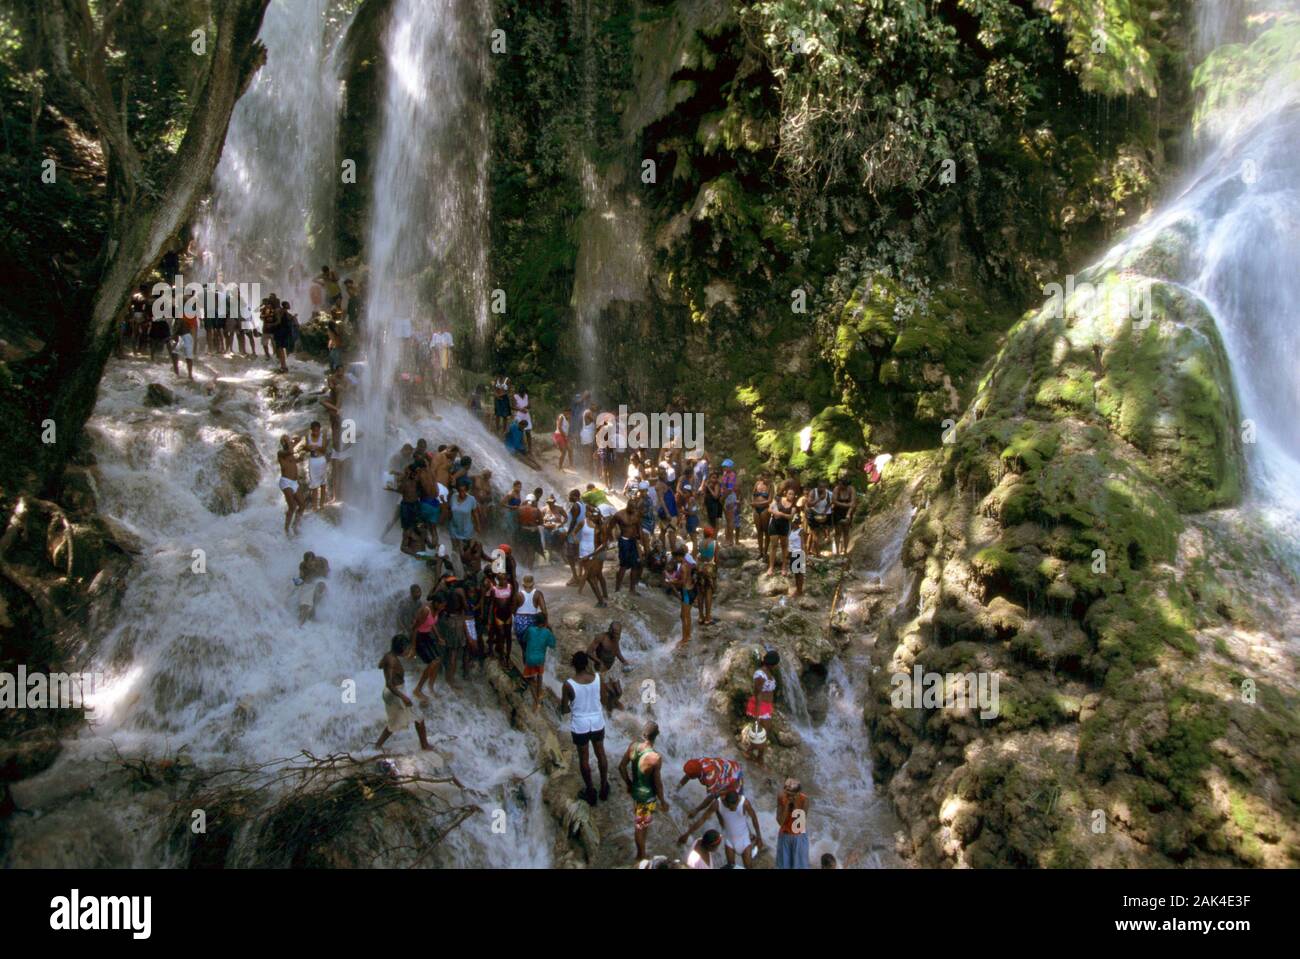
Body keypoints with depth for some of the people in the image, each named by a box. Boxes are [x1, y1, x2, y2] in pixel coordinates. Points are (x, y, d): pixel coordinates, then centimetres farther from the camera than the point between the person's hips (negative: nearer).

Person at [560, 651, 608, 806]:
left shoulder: (568, 684, -23)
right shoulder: (597, 677, -15)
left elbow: (563, 711, -13)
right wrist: (589, 669, 9)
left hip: (580, 725, -2)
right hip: (597, 722, 3)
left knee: (583, 758, 17)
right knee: (601, 754, 22)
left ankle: (591, 792, 30)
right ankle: (604, 787, 37)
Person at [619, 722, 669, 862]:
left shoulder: (633, 746, -18)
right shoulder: (655, 758, -36)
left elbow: (622, 767, -4)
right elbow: (657, 783, -23)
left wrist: (628, 783, 15)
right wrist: (663, 801, -6)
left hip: (634, 789, 6)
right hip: (647, 795, -6)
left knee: (639, 821, 33)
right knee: (641, 825, 15)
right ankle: (641, 855, 37)